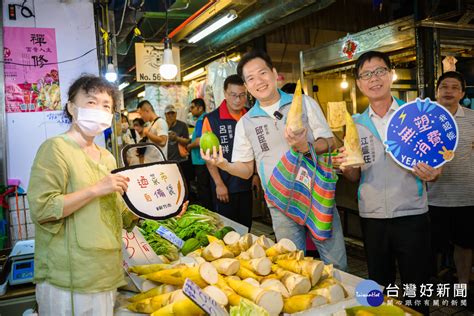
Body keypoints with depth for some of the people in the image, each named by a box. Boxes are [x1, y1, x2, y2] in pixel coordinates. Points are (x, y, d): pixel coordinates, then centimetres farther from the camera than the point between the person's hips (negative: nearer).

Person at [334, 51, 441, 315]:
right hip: (372, 217, 2)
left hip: (412, 215, -2)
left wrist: (431, 174, -19)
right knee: (380, 286, 17)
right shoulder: (356, 124, 5)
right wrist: (345, 167, -12)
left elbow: (433, 165, 3)